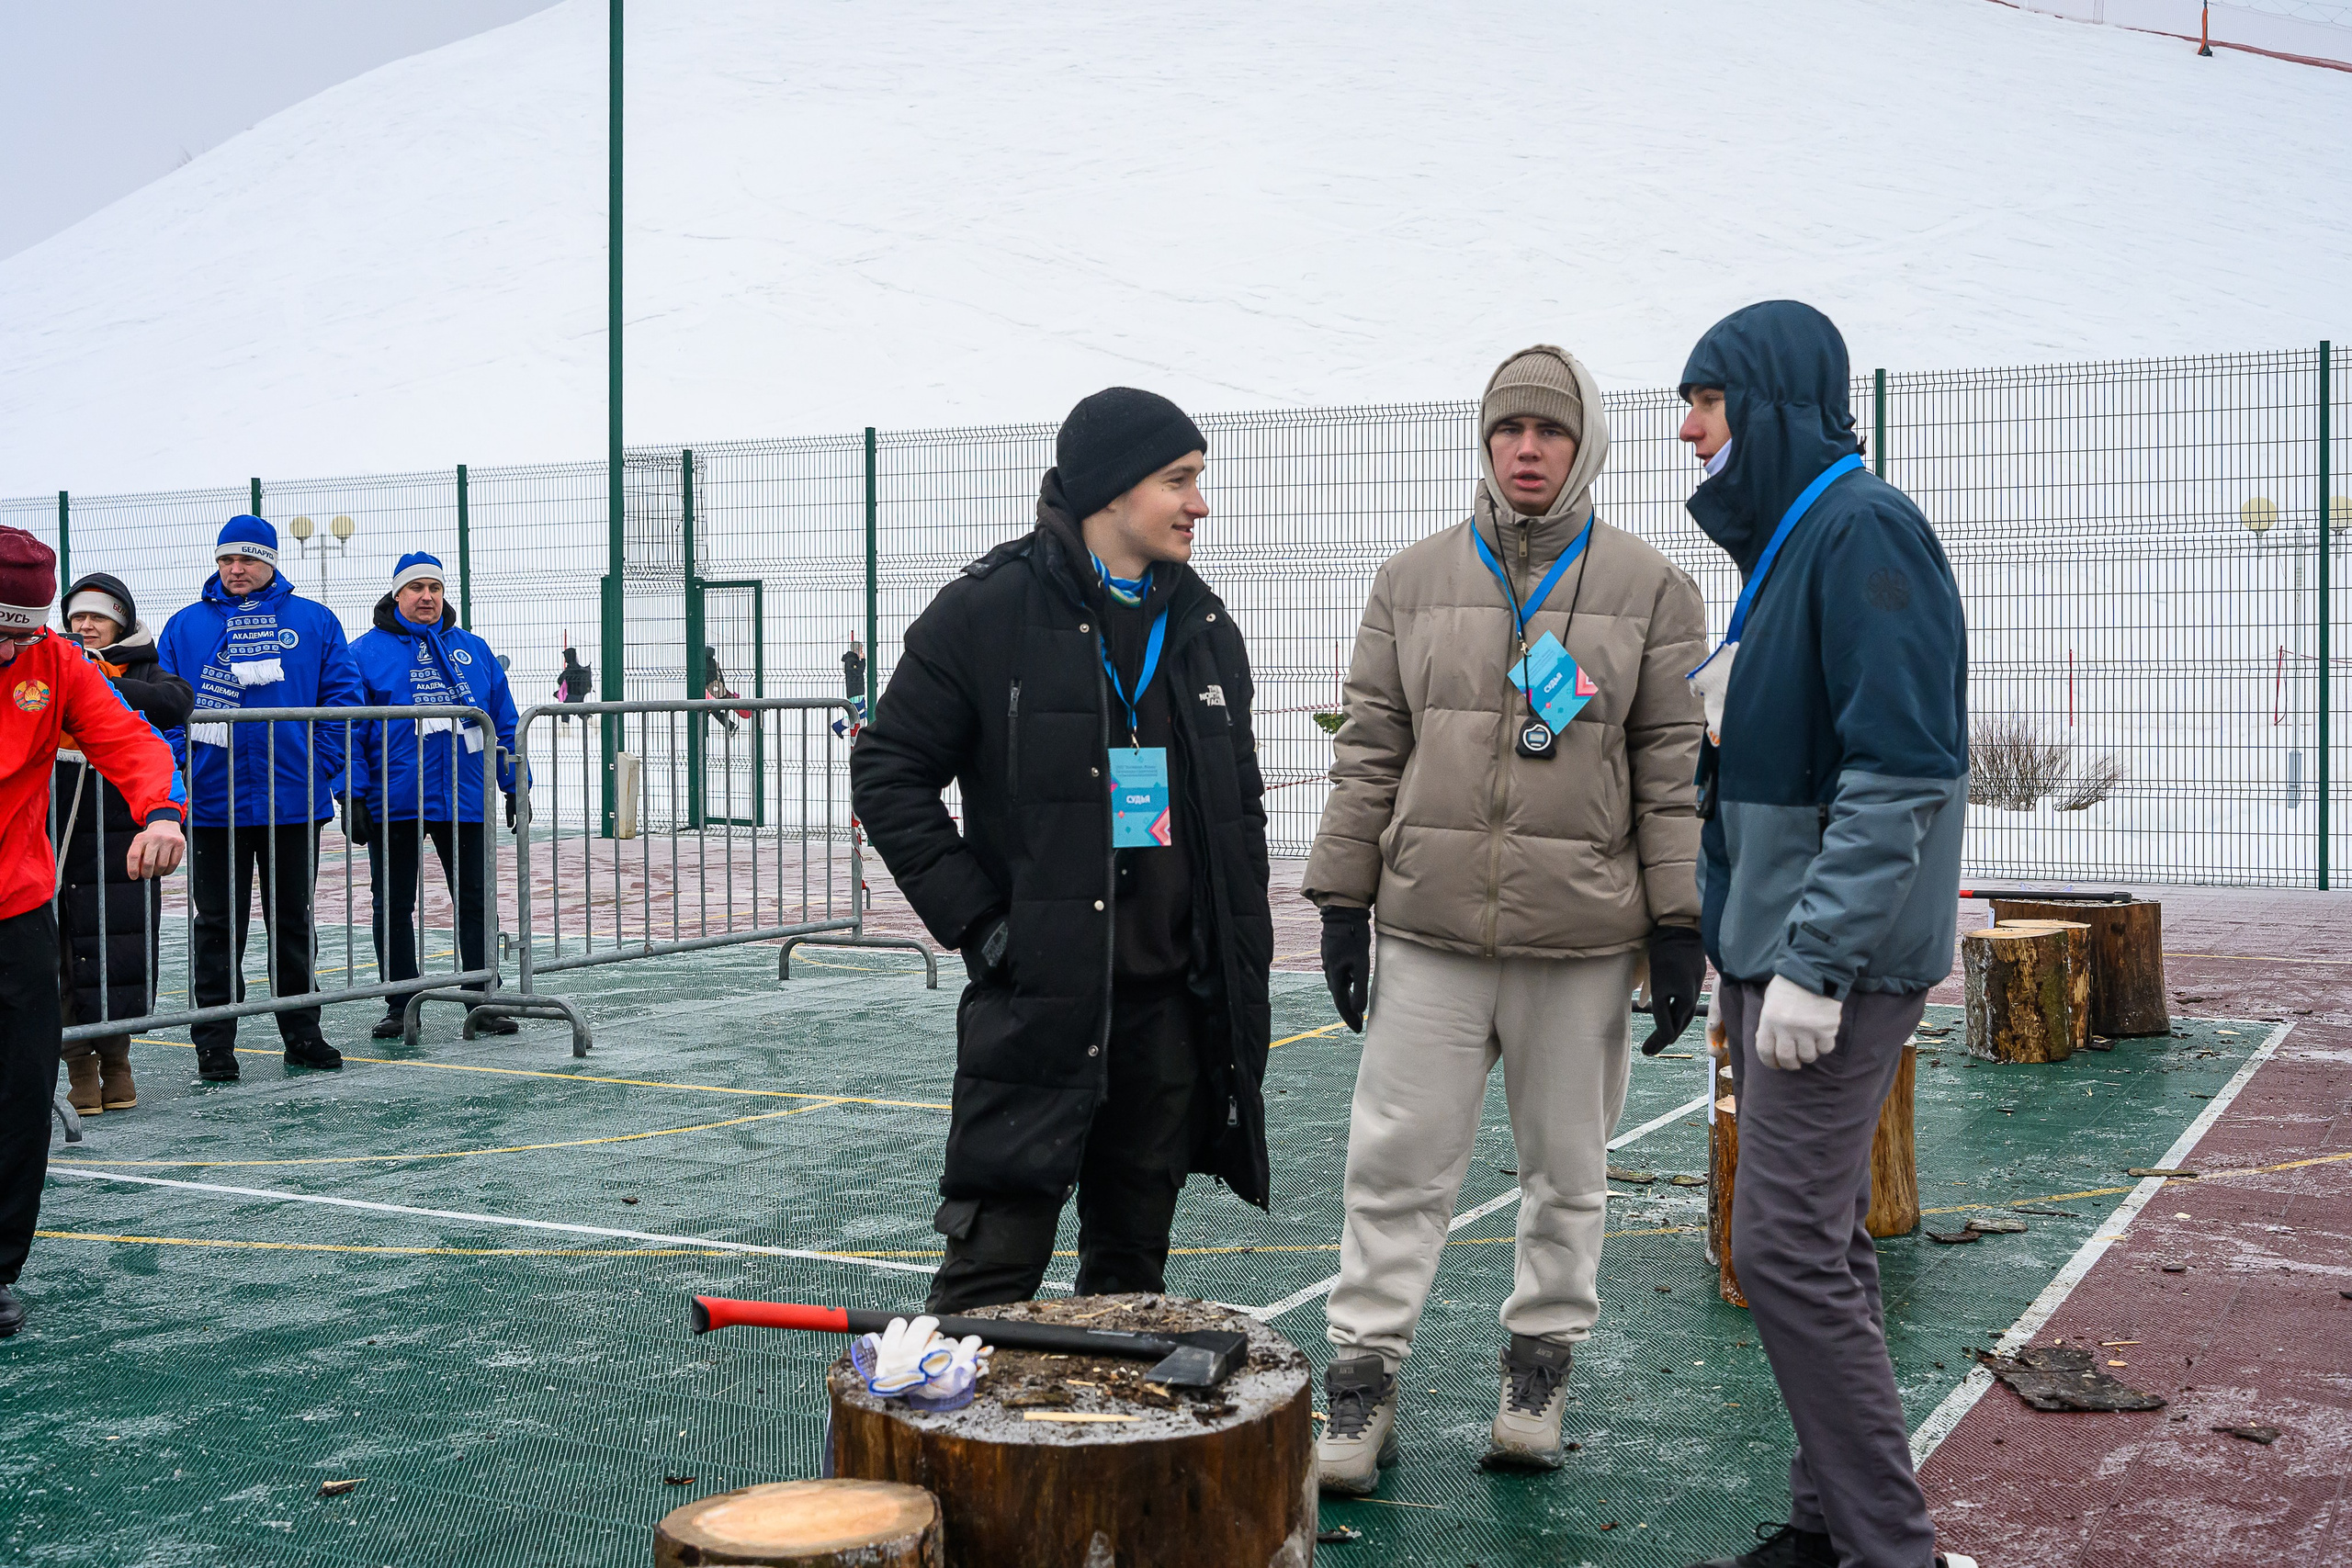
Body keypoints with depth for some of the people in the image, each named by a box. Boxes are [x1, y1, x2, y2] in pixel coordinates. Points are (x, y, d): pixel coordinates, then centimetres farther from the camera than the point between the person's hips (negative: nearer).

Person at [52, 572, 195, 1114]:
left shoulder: (141, 671, 8)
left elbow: (177, 702, -13)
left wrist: (105, 685, -22)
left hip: (122, 838, -1)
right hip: (57, 838, 1)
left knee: (120, 948, 1)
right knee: (62, 952, -1)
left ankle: (115, 1059, 18)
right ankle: (80, 1067, 9)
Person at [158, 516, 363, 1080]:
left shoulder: (314, 621, 4)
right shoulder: (185, 626, 6)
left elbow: (341, 692, 1)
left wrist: (324, 763, -8)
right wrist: (179, 766, -11)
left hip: (294, 799, 0)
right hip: (214, 801, 0)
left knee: (293, 921, 11)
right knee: (218, 925, 4)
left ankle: (302, 1034, 21)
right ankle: (214, 1044, 10)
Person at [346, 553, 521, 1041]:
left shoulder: (474, 650, 10)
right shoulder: (366, 652, 1)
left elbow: (504, 723, 12)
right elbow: (349, 729, -3)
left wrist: (515, 786, 7)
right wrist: (353, 796, -11)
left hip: (465, 800, 2)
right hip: (392, 803, -1)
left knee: (475, 901, 4)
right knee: (393, 906, 7)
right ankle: (400, 1006, 18)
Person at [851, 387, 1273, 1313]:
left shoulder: (1204, 628, 13)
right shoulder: (989, 611, -5)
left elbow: (1240, 804, 20)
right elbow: (888, 774, -3)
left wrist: (1243, 960, 11)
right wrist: (975, 922, -9)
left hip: (1173, 1001, 5)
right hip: (1035, 997, -5)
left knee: (1134, 1267, 13)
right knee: (996, 1263, -5)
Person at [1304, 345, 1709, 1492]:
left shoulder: (1649, 589, 4)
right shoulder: (1414, 581, 8)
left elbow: (1675, 767, 2)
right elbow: (1369, 750, 9)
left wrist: (1679, 925, -2)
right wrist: (1341, 900, 5)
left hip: (1583, 935, -1)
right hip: (1428, 928, 1)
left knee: (1566, 1170, 12)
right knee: (1396, 1162, 2)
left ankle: (1540, 1366, 29)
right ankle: (1362, 1379, 12)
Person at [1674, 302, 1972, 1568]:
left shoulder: (1864, 531, -15)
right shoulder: (1783, 538, 16)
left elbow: (1900, 771, -23)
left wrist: (1815, 961, -25)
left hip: (1838, 954, -10)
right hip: (1770, 943, 10)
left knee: (1787, 1248, -8)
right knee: (1816, 1242, 14)